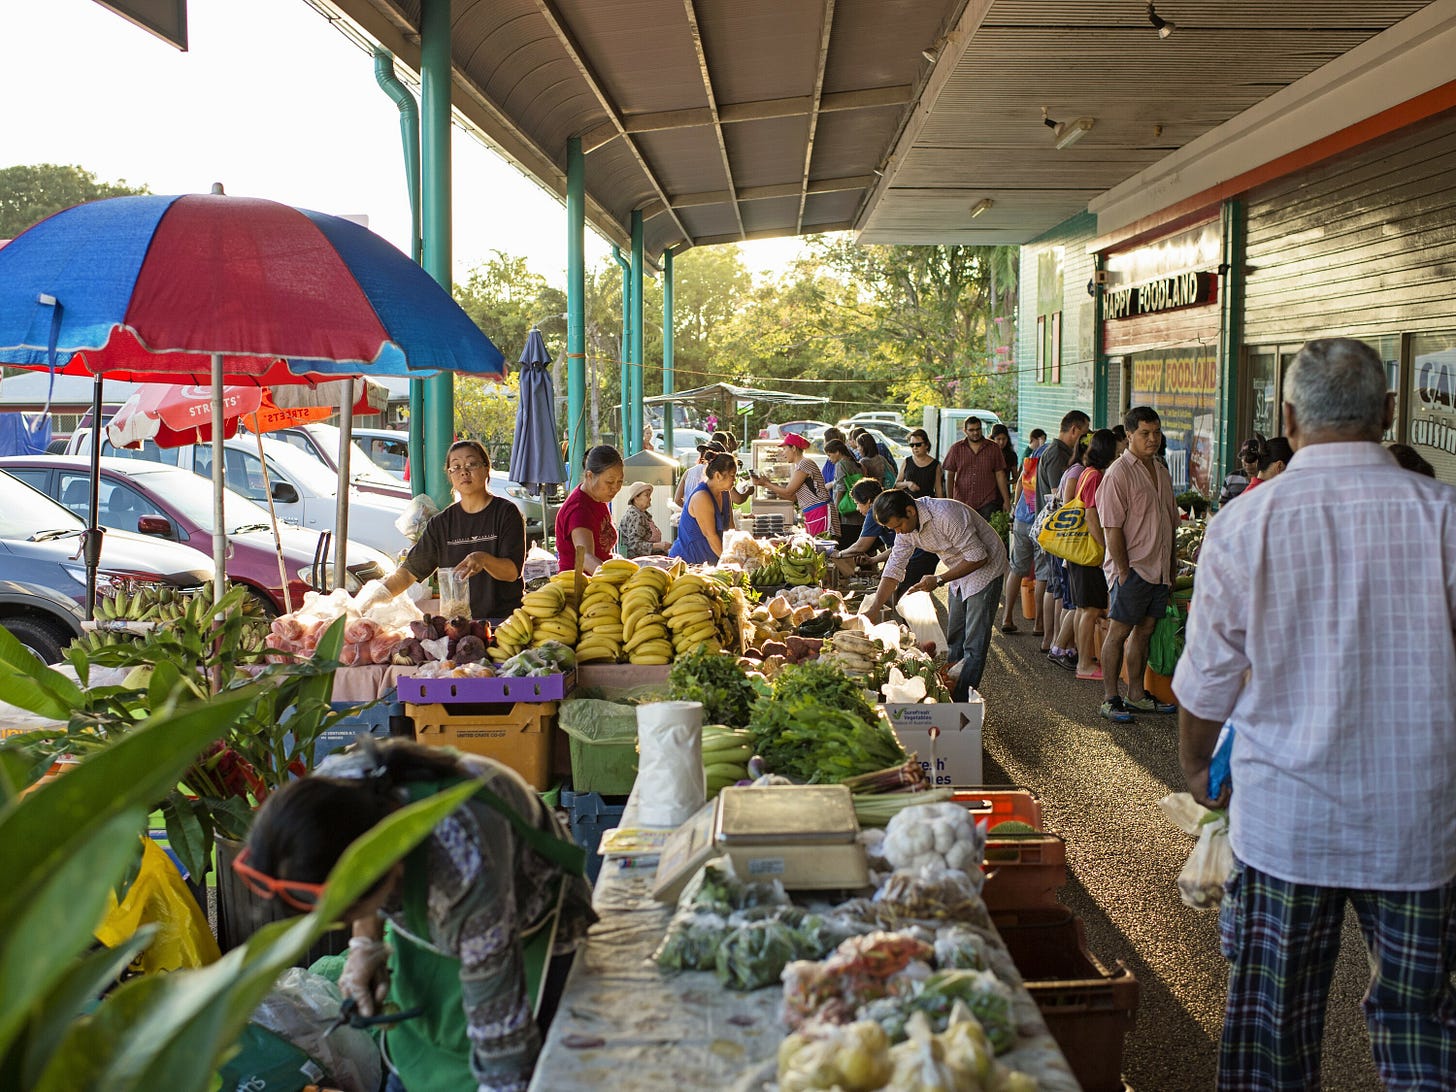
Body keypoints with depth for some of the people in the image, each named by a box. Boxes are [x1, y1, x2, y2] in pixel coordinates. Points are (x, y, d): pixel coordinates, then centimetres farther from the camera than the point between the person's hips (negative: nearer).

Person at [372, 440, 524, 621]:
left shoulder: (506, 512, 1)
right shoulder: (442, 523, 12)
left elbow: (513, 572, -8)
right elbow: (408, 572, 9)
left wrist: (484, 560, -29)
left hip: (504, 618, -4)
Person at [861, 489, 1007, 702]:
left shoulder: (947, 515, -33)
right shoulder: (906, 525, -9)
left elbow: (978, 558, -27)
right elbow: (894, 569, -3)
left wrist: (939, 580, -24)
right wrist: (872, 609, -10)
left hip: (985, 568, -8)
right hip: (959, 572, 8)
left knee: (974, 646, -9)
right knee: (954, 640, 14)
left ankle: (961, 703, -6)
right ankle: (949, 694, 25)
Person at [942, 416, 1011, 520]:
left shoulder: (993, 448, 6)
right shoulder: (956, 448, 5)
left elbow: (1000, 475, 7)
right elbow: (949, 476, 5)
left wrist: (1006, 500, 3)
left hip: (987, 503, 0)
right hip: (962, 503, 0)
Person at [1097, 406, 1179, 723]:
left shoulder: (1162, 472, 14)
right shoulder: (1118, 473, -11)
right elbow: (1112, 528, -15)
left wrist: (1172, 566, 17)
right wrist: (1123, 570, -18)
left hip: (1159, 568, 8)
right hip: (1131, 568, -8)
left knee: (1144, 631, 13)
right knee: (1118, 631, -2)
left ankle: (1136, 694, 22)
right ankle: (1110, 699, 4)